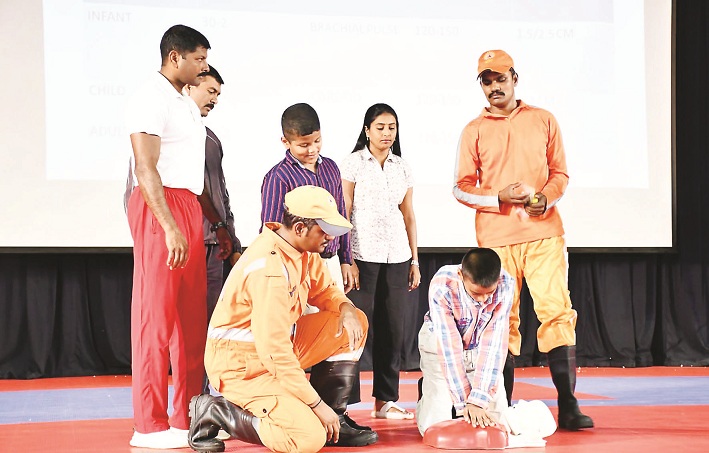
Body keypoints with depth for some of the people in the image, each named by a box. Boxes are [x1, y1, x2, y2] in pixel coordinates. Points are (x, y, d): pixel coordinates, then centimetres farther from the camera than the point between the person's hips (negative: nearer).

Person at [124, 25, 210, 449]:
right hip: (160, 208, -9)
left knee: (192, 316, 9)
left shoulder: (186, 104, 19)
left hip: (189, 207, 9)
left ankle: (187, 417, 15)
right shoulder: (151, 100, -9)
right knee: (157, 314, -6)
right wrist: (170, 228, -23)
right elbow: (146, 169, -17)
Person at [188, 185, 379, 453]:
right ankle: (214, 412, -6)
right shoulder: (269, 270, -29)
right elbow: (275, 351, -29)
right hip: (242, 365, -10)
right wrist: (316, 404, -23)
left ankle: (333, 419, 8)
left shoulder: (302, 248, 0)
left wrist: (345, 308, -7)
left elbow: (324, 289, 18)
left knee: (354, 325, 3)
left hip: (280, 346, 10)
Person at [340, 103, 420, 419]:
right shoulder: (353, 163, 0)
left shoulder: (402, 167, 13)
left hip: (396, 255, 5)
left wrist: (414, 260, 12)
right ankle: (344, 399, -4)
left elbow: (409, 215, 16)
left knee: (393, 328, 5)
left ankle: (385, 400, 11)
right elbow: (343, 213, -3)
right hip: (362, 253, -5)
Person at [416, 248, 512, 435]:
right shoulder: (441, 287, -34)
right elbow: (449, 347, -33)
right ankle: (426, 389, 20)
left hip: (479, 348, 3)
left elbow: (494, 344, -29)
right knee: (434, 427, -12)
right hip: (439, 344, -2)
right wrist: (466, 401, -35)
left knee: (494, 418, -8)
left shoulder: (506, 285, -28)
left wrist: (478, 400, -35)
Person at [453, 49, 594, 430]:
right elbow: (461, 188, 6)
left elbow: (560, 173, 12)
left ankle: (568, 406, -9)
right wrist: (500, 198, -11)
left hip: (544, 232, 0)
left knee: (557, 312, -8)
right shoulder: (474, 130, 8)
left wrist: (544, 198, -9)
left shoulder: (543, 120, 11)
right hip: (496, 237, 0)